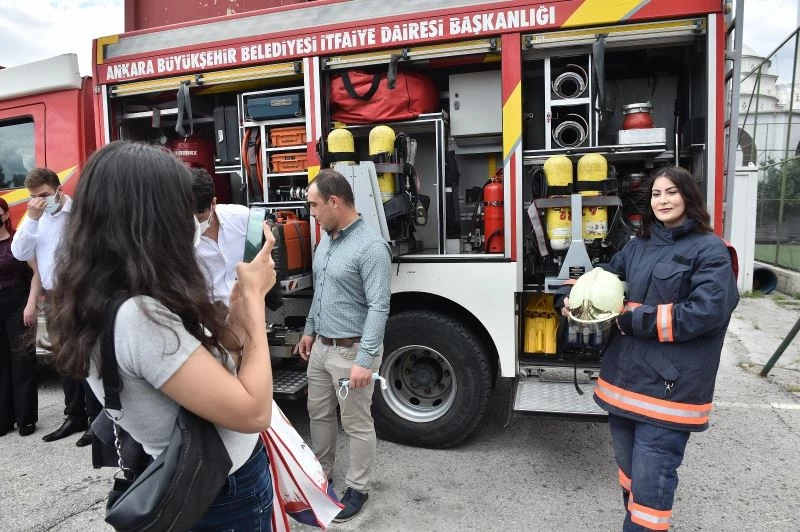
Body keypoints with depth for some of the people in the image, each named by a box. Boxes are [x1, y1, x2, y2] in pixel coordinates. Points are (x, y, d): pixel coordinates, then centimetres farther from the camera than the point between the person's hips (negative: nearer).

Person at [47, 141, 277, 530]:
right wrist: (254, 296, -23)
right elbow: (252, 412, -31)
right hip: (225, 491, -8)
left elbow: (209, 361, 2)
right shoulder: (136, 316, -32)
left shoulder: (104, 303, -3)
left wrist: (241, 298, -6)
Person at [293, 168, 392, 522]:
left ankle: (357, 489, 25)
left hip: (351, 351, -8)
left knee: (357, 424, 7)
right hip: (321, 347, 9)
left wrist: (365, 360, -25)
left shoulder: (370, 247, -20)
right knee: (319, 413, 21)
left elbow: (379, 307, -23)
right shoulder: (326, 241, 8)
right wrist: (309, 331, 21)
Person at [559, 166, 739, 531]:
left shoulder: (710, 250, -7)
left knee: (651, 479, -2)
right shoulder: (638, 245, 12)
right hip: (624, 378, 7)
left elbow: (706, 310, -18)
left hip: (670, 388, -7)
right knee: (628, 468, 21)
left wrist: (636, 320, -16)